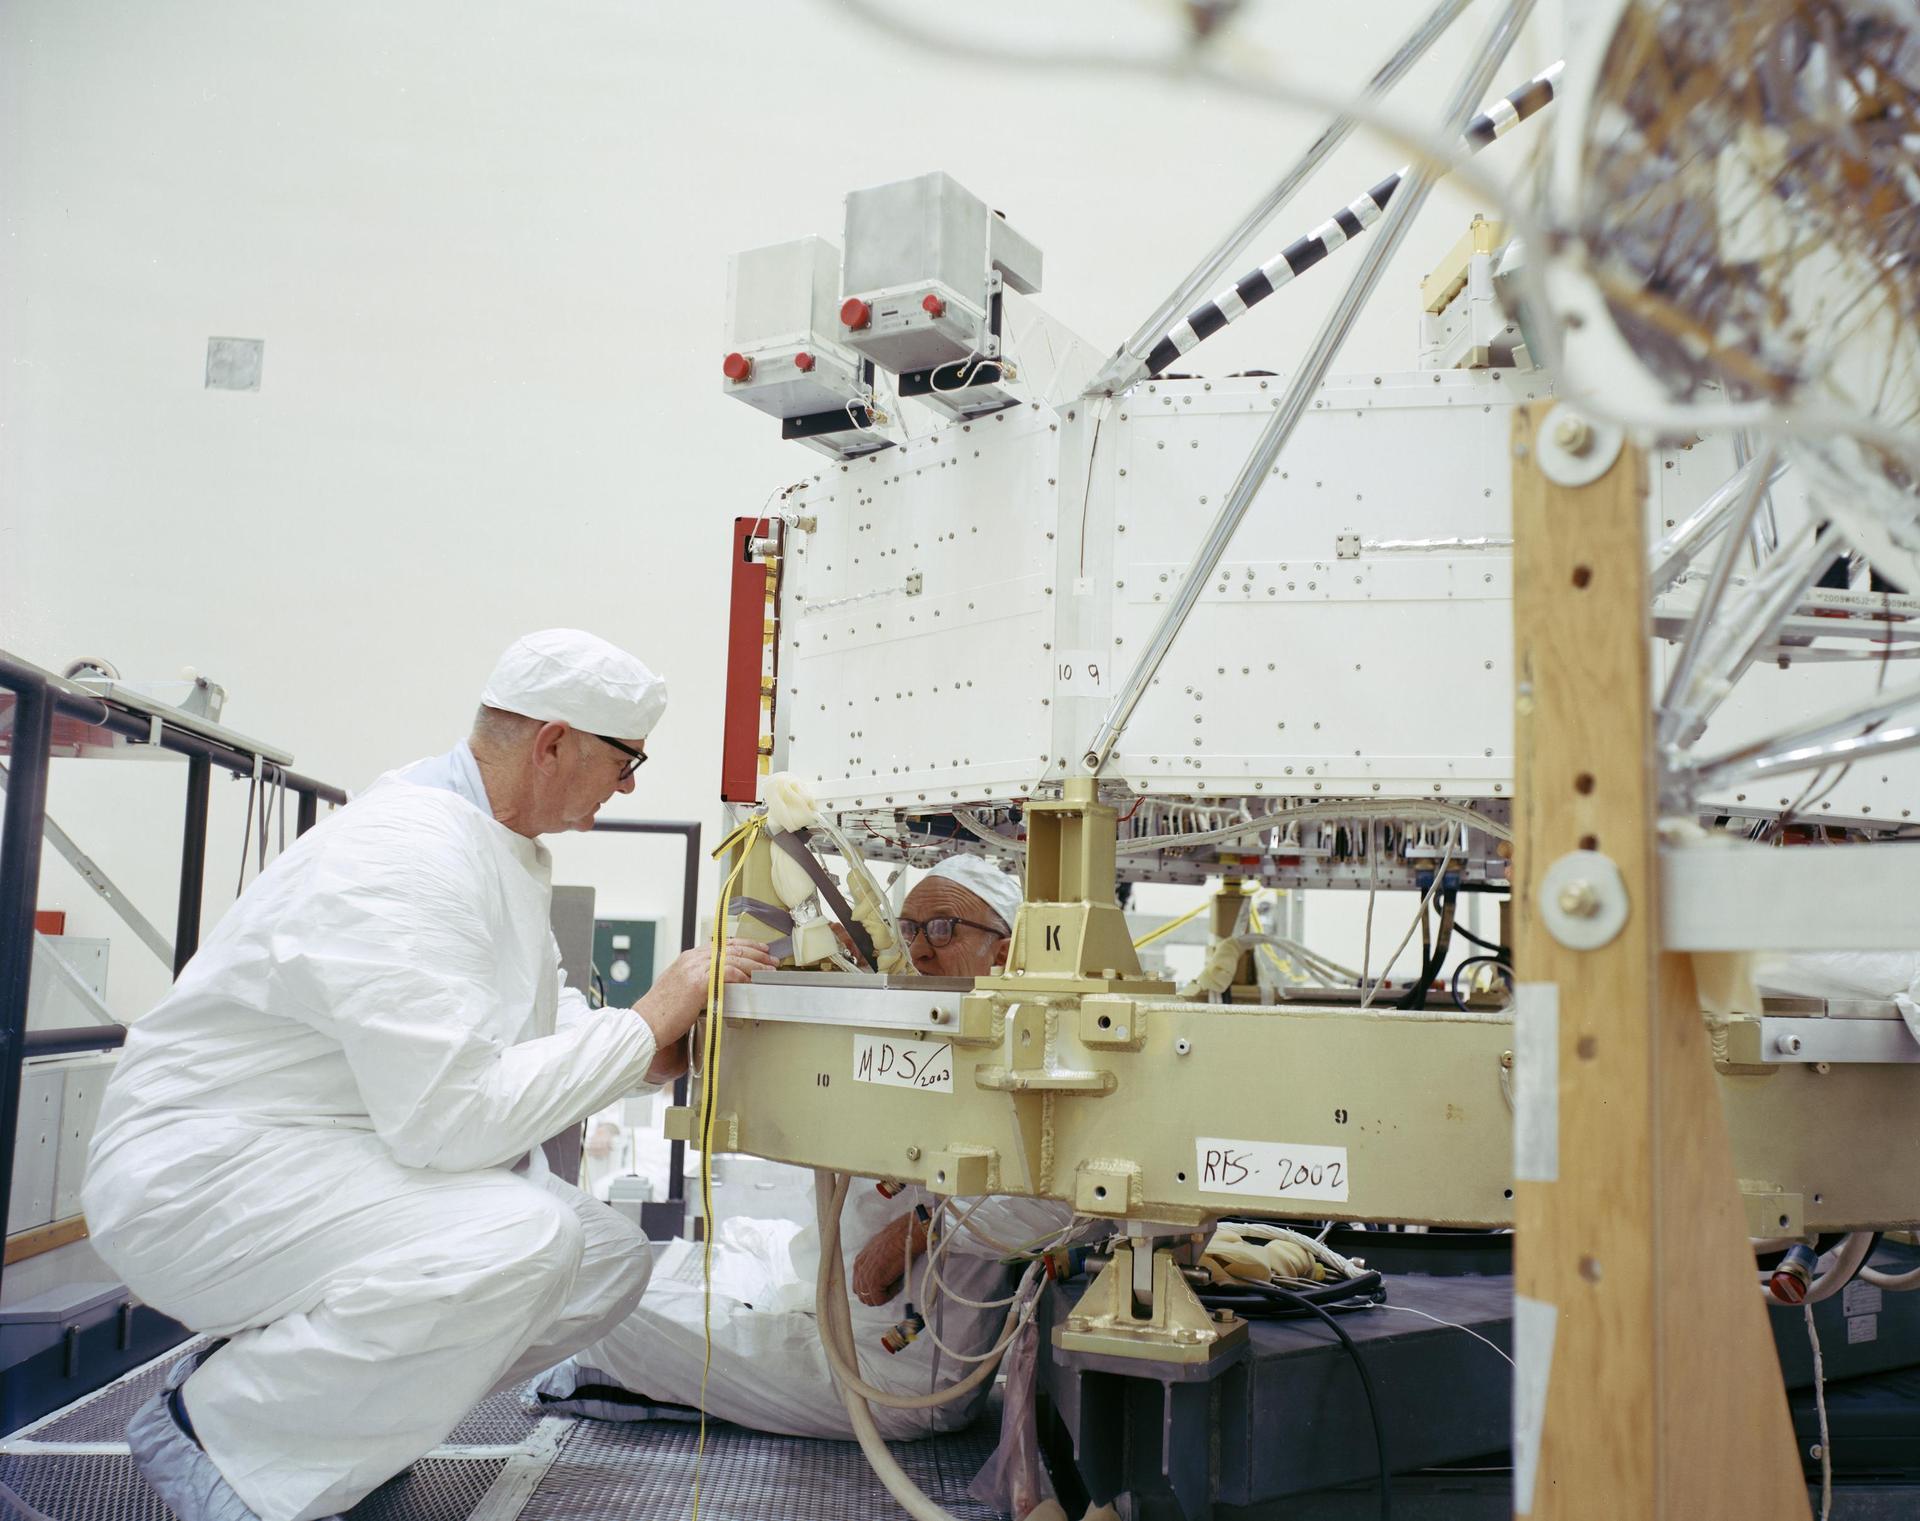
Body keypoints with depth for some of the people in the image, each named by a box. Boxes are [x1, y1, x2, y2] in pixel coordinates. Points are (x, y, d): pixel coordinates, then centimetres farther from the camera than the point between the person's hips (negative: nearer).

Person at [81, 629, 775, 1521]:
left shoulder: (500, 845, 7)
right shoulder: (404, 860, -26)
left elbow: (544, 1016, 18)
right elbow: (452, 1113, -32)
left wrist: (672, 1050, 1)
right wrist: (650, 1019, -24)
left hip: (341, 1159, 10)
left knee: (608, 1263, 2)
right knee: (526, 1240, -31)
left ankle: (292, 1370, 12)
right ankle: (213, 1428, -9)